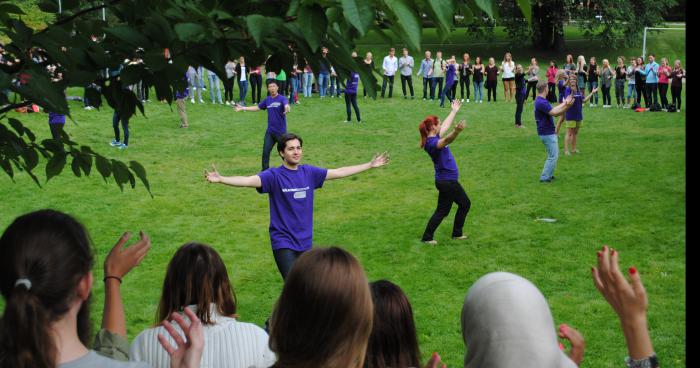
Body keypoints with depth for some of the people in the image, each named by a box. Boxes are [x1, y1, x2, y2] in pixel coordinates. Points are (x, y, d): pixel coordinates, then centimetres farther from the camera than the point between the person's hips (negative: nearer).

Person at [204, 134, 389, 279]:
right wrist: (220, 179, -41)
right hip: (283, 241, -5)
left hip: (305, 241, 5)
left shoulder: (309, 172, 3)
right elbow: (249, 180, -25)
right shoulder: (274, 176, -11)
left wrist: (370, 165, 15)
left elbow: (339, 172, 12)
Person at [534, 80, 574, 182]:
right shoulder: (541, 102, -23)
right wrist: (566, 106, -26)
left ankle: (549, 175, 25)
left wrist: (564, 103, 18)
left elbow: (553, 110, 16)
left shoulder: (542, 101, 10)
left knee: (554, 154, 20)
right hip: (547, 134, -11)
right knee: (553, 156, -4)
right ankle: (544, 177, 0)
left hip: (549, 133, 11)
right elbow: (554, 112, -27)